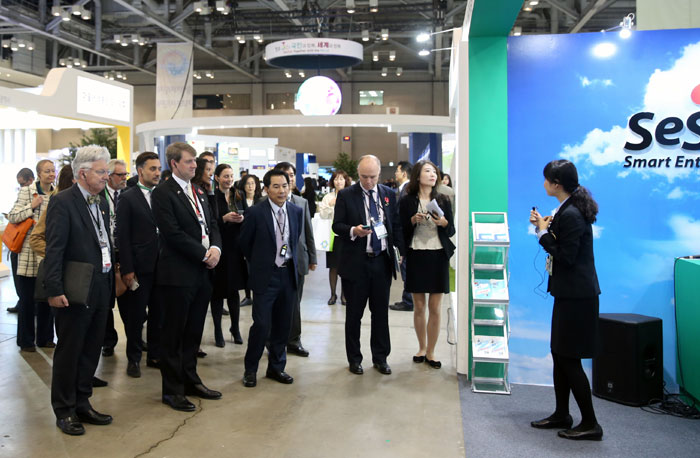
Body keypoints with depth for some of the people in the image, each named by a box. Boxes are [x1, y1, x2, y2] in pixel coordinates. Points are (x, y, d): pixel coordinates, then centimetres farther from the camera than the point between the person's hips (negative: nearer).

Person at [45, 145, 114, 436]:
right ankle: (64, 411, 20)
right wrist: (54, 289, -21)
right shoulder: (62, 202, -12)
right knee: (69, 351, 6)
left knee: (91, 349, 15)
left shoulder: (102, 203, 11)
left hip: (100, 289, 7)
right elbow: (54, 249, -17)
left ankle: (82, 403, 29)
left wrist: (112, 277, 11)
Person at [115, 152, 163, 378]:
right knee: (136, 315, 6)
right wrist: (127, 269, -11)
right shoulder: (128, 198, -3)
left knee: (158, 314, 11)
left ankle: (155, 354, 25)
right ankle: (133, 358, 21)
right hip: (139, 268, -4)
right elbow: (123, 236, -6)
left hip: (162, 266, 4)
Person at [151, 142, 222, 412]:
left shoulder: (198, 192, 15)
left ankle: (190, 380, 29)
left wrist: (216, 248, -5)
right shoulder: (163, 193, -9)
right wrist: (204, 254, -15)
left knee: (194, 332, 16)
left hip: (203, 273, 7)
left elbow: (212, 224, 14)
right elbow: (173, 233, -17)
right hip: (178, 274, -7)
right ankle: (172, 390, 16)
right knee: (174, 334, 4)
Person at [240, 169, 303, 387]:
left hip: (288, 274, 4)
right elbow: (245, 243, 1)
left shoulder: (297, 211, 3)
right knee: (262, 325, -5)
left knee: (283, 325, 11)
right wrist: (258, 264, 9)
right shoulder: (255, 212, -10)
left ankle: (276, 367, 27)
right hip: (266, 276, -4)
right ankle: (250, 369, 14)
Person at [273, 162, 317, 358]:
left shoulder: (302, 202, 12)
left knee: (295, 302, 11)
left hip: (298, 259, 4)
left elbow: (309, 232, 12)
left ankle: (294, 340, 22)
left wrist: (312, 258, 9)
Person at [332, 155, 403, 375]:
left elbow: (396, 225, 10)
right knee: (354, 313, 8)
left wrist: (403, 251, 1)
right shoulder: (346, 195, -2)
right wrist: (353, 231, -22)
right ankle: (354, 359, 22)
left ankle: (380, 357, 25)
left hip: (382, 261, 3)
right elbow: (337, 225, -2)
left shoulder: (389, 194, 7)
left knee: (381, 312, 11)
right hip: (356, 262, -2)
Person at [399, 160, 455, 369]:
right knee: (419, 307, 8)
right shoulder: (407, 201, 1)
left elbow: (451, 231, 7)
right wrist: (413, 220, -17)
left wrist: (444, 223, -13)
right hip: (416, 256, -1)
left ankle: (430, 352, 13)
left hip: (438, 257, 1)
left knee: (435, 308, 2)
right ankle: (422, 347, 25)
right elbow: (402, 231, 1)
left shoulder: (443, 201, 6)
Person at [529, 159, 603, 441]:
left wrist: (543, 232, -14)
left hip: (576, 295, -11)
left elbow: (565, 257, -21)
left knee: (569, 359, -2)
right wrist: (547, 227, 2)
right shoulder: (569, 209, 11)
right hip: (569, 292, 11)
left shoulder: (570, 214, -20)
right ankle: (562, 415, 28)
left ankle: (590, 424, 10)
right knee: (560, 355, 16)